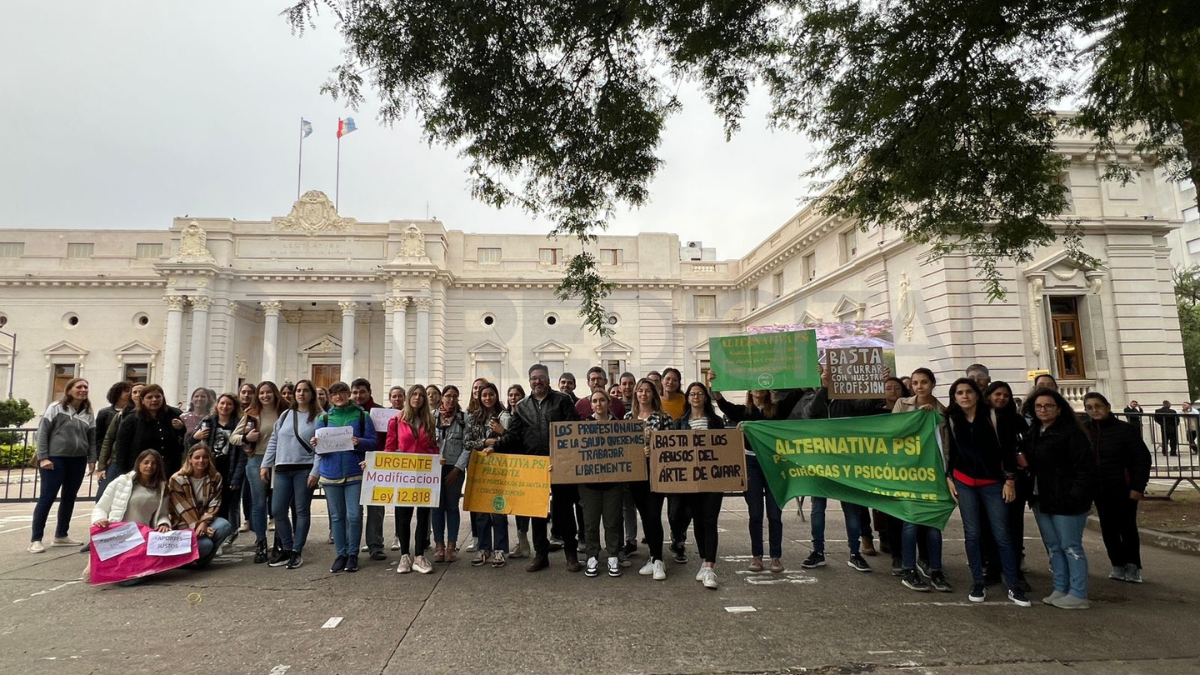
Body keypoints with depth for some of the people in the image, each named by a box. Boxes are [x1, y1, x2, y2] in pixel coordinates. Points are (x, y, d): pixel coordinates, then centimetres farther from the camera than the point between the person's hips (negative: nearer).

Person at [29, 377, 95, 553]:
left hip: (78, 460, 5)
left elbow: (92, 438, 11)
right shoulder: (56, 408, -4)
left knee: (69, 498, 11)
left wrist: (92, 459, 3)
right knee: (47, 498, -3)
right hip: (55, 458, -5)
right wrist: (43, 457, -11)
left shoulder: (88, 413, 9)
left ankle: (61, 536, 22)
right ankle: (35, 539, 5)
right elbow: (42, 432, -6)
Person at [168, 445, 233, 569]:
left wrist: (204, 522, -23)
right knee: (205, 544, -31)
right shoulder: (177, 479, -11)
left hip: (205, 520, 4)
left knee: (224, 525, -30)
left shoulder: (215, 477, 0)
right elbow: (183, 509, -14)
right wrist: (197, 526, -21)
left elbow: (214, 504, -6)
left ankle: (203, 558, -6)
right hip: (184, 524, -4)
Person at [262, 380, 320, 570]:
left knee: (301, 511, 3)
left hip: (305, 470, -4)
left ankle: (297, 552, 13)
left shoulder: (318, 418, -2)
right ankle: (286, 548, 20)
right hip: (283, 469, 4)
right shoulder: (285, 415, 12)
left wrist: (315, 472, -14)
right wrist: (266, 464, 7)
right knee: (278, 510, 4)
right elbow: (274, 441, 14)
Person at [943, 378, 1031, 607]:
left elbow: (1008, 448, -4)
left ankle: (1013, 587, 10)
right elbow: (948, 450, 8)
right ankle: (978, 585, 13)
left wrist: (1010, 480, -6)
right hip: (964, 483, 2)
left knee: (1002, 535, -1)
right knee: (972, 534, 4)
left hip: (993, 482, -2)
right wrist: (948, 478, 4)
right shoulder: (951, 419, 1)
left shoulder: (993, 416, -6)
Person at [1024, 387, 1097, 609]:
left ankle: (1078, 595, 9)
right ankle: (1060, 590, 23)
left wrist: (1076, 496, -20)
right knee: (1053, 547, 14)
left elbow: (1086, 466, -16)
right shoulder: (1033, 433, 12)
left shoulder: (1070, 432, -11)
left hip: (1065, 501, -8)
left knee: (1071, 547, 0)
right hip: (1041, 499, 8)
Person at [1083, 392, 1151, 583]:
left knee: (1127, 528, 3)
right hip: (1100, 490, 4)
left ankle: (1132, 567, 16)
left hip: (1124, 489, -3)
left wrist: (1137, 486, -12)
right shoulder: (1084, 431, 1)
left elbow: (1143, 458, -8)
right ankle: (1118, 565, 20)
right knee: (1108, 529, 9)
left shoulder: (1125, 429, -9)